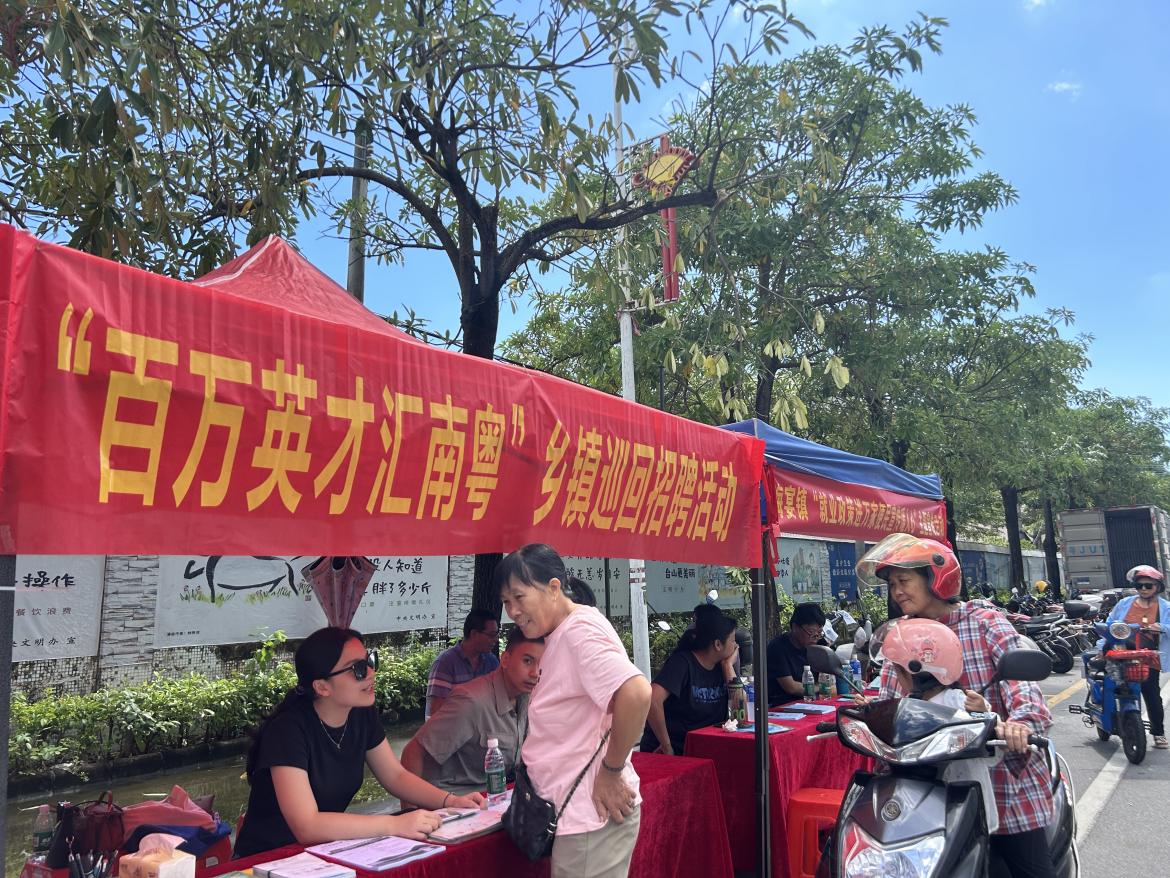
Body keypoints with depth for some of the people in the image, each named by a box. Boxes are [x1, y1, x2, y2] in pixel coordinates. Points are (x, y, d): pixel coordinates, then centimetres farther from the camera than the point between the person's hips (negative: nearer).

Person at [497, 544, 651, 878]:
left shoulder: (580, 630, -18)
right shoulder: (559, 636, 11)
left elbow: (636, 693, -31)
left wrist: (611, 770, -21)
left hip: (592, 815, -9)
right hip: (578, 811, 9)